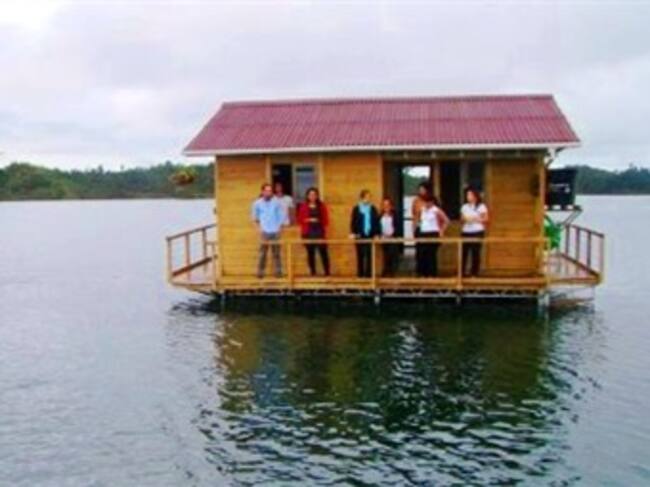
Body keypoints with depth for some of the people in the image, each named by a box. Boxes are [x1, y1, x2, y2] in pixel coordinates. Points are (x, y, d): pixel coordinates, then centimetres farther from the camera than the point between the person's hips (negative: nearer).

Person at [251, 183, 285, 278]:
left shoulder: (276, 202, -1)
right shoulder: (257, 203, 0)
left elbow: (281, 215, 5)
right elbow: (254, 215, 16)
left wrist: (280, 226, -2)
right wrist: (259, 223, 8)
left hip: (275, 231, 1)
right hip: (264, 232, -1)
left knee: (276, 252, 5)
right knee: (262, 253, -3)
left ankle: (278, 271, 9)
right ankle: (260, 272, 2)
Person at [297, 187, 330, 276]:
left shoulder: (322, 206, 7)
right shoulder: (303, 207, 6)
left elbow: (326, 219, 7)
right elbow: (299, 220, 4)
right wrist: (308, 220, -11)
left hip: (319, 232, 0)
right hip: (308, 233, 1)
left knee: (323, 252, -8)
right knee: (310, 253, 1)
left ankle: (327, 272, -4)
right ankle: (312, 272, 7)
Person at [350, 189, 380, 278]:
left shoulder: (373, 208, 6)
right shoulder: (356, 208, 2)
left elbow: (376, 221, 6)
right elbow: (353, 222, 0)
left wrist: (376, 233, -1)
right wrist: (353, 233, -10)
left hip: (370, 235, 1)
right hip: (360, 235, -1)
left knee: (369, 255, 1)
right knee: (360, 255, 3)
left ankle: (368, 273, 6)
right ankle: (360, 273, 9)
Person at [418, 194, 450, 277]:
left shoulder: (436, 210, -6)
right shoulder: (422, 210, 12)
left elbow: (446, 221, -5)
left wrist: (441, 231, -7)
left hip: (433, 234, -6)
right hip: (423, 234, 6)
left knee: (431, 255, -5)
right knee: (422, 254, 2)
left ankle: (432, 274, 2)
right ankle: (424, 273, 10)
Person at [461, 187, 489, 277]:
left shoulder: (481, 206, -1)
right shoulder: (464, 207, 13)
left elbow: (486, 219, -2)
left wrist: (475, 219, -14)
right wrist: (464, 219, -6)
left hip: (477, 232, -4)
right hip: (466, 232, 4)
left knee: (475, 252, -3)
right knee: (464, 251, -3)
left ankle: (474, 272, 4)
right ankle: (461, 271, 0)